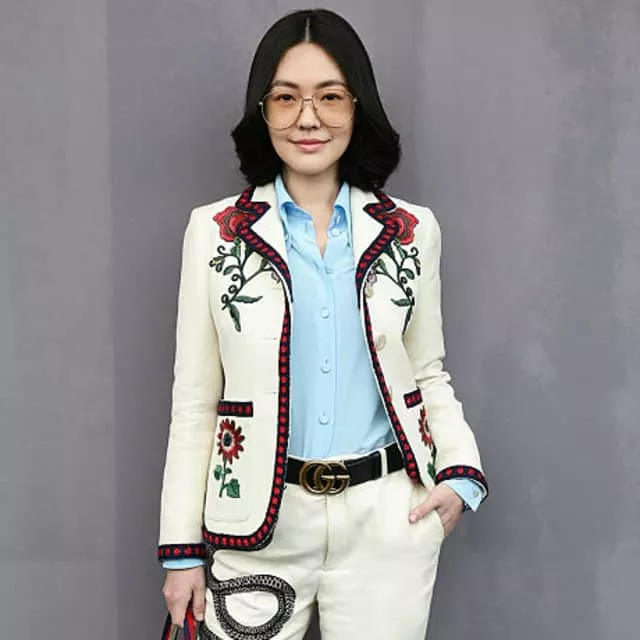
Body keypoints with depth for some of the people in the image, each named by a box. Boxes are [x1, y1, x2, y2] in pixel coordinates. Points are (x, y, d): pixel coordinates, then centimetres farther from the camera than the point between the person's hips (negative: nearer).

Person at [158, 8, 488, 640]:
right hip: (260, 519, -1)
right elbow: (194, 400, 1)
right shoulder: (215, 230, -1)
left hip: (389, 518, 1)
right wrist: (183, 548, 0)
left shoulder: (411, 230, 3)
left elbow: (429, 373, 12)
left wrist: (460, 474, -5)